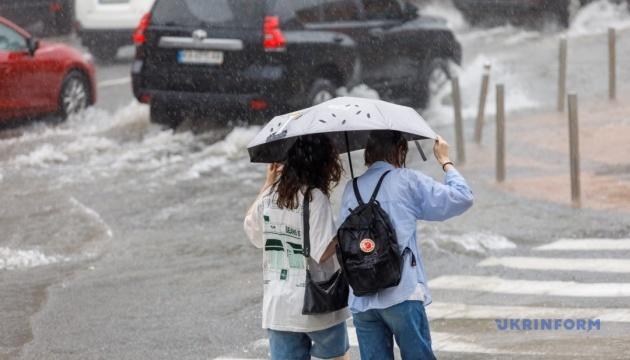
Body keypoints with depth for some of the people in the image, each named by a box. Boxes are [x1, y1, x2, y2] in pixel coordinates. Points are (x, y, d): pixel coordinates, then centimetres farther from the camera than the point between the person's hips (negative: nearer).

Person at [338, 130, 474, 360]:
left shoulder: (352, 189, 11)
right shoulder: (407, 181, -2)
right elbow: (462, 198, 1)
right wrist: (445, 161, 13)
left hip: (361, 301, 4)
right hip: (402, 295, -4)